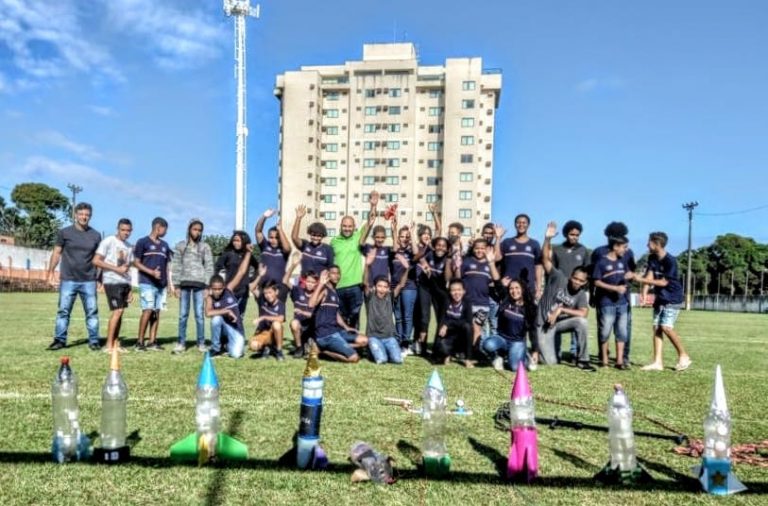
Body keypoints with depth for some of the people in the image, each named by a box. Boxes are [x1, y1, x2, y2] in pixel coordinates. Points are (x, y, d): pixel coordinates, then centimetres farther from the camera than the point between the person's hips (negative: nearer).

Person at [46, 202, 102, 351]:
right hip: (68, 280, -1)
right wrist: (51, 271, -3)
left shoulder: (95, 235, 7)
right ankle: (60, 340, 12)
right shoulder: (64, 232, 2)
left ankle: (93, 341, 9)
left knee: (92, 312, 3)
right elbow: (57, 253, 4)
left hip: (89, 281, 1)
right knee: (63, 311, 3)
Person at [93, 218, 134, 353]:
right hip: (112, 281, -6)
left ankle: (116, 343, 12)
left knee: (120, 312, 6)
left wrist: (130, 289, 13)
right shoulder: (108, 241, -3)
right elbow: (96, 261, -9)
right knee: (117, 311, -12)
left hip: (125, 282, 6)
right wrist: (117, 269, -14)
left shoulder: (129, 247, 16)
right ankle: (109, 345, -6)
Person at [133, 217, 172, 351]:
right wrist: (151, 272, -17)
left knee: (157, 312, 4)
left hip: (161, 284, 6)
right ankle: (140, 342, -4)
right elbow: (136, 263, -3)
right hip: (147, 283, -6)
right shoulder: (142, 242, 1)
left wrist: (171, 283, 11)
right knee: (148, 310, -12)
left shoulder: (165, 245, 17)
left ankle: (152, 342, 8)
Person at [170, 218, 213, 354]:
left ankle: (201, 343, 6)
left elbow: (209, 267, 3)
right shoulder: (180, 246, 8)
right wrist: (176, 285, 0)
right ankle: (181, 343, 10)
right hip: (184, 283, 1)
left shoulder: (205, 246, 6)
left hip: (199, 284, -1)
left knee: (199, 314, -1)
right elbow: (176, 266, 7)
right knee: (183, 314, 4)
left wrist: (208, 286, -4)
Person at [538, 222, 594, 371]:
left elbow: (584, 313, -18)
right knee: (550, 362, -13)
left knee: (581, 321, -27)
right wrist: (548, 239, -36)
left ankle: (582, 360, -10)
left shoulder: (581, 294, -3)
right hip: (544, 323, -4)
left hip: (560, 322, 4)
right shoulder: (558, 277, -14)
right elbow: (545, 259, -23)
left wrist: (561, 310, -23)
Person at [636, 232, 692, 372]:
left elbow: (663, 282, -20)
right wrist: (644, 292, -22)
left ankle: (683, 356, 1)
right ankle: (657, 362, 3)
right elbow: (649, 276, -7)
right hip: (660, 299, 7)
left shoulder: (671, 261, -19)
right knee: (656, 327, 1)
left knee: (666, 326, -17)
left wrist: (641, 280, -20)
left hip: (673, 300, -7)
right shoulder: (652, 258, 2)